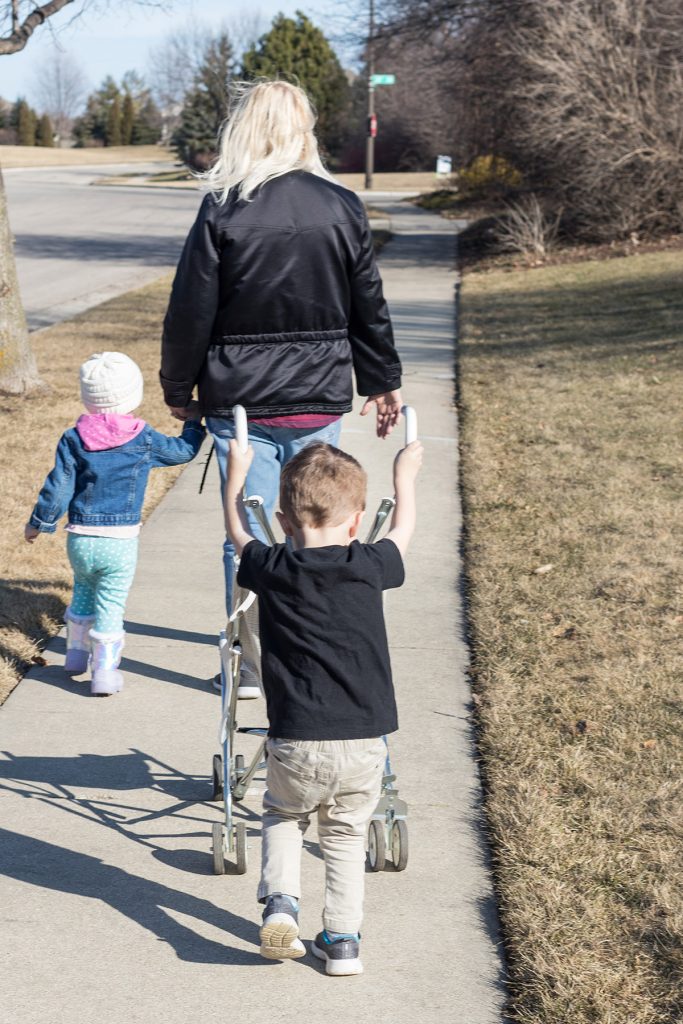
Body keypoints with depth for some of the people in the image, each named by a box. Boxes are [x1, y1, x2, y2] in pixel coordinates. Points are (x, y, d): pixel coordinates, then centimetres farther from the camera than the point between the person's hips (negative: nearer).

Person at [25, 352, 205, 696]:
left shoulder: (74, 439, -4)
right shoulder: (144, 439, -4)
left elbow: (58, 487, -1)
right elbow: (183, 450, 12)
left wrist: (38, 522, 12)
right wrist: (195, 422, 31)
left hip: (80, 538, 2)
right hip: (121, 541, -2)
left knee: (83, 590, 25)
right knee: (110, 604, 3)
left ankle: (77, 653, 35)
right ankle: (105, 672, 2)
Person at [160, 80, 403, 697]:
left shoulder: (222, 211, -9)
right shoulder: (341, 207, -2)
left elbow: (191, 311, -5)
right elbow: (369, 308, 5)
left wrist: (179, 390, 7)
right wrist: (384, 383, 17)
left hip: (239, 400, -2)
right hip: (319, 398, 2)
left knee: (246, 536, 6)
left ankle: (249, 667, 12)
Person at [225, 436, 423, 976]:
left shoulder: (272, 570, -5)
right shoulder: (368, 567, -5)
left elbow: (239, 531, 18)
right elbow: (403, 530, 17)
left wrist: (237, 473, 34)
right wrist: (404, 474, 35)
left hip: (295, 745, 0)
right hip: (364, 746, 0)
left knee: (282, 815, 26)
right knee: (346, 836, 20)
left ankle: (281, 900, 7)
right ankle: (342, 939, 20)